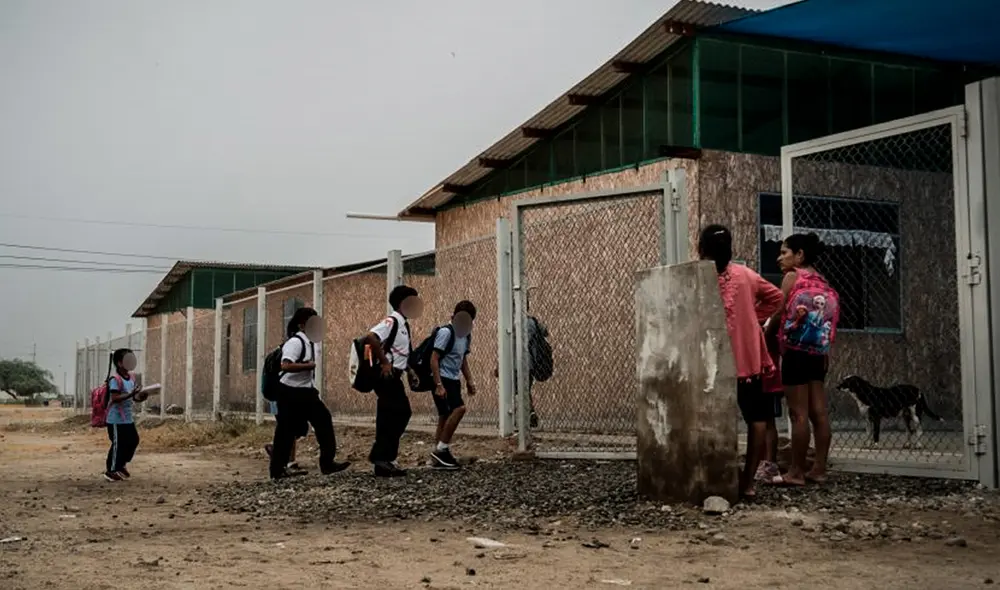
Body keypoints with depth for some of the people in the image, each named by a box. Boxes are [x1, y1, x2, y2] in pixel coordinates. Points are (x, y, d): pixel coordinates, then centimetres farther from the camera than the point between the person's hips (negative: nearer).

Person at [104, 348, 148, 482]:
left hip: (128, 418, 8)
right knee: (118, 444, -1)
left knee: (133, 440, 12)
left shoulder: (132, 377, 8)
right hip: (116, 419, -8)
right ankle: (110, 471, 13)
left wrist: (140, 397, -6)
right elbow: (115, 398, -26)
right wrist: (131, 394, -34)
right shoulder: (115, 379, -17)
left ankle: (121, 465, 31)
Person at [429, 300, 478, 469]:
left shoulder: (466, 335, 11)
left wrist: (469, 381, 17)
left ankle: (441, 457, 10)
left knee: (446, 416, 7)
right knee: (459, 408, -21)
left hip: (454, 380, 8)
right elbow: (434, 359, -17)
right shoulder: (446, 332, -15)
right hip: (442, 379, -8)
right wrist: (438, 385, -22)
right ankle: (441, 449, -16)